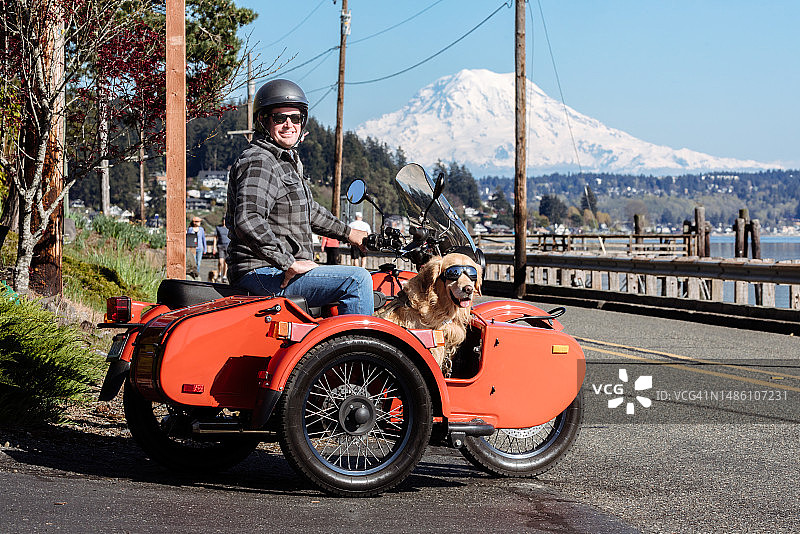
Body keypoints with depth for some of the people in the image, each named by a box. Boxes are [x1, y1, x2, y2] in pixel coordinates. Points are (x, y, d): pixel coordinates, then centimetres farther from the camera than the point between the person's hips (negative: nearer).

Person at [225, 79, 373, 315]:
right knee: (357, 280, -20)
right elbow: (247, 221, -30)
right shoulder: (258, 163, -16)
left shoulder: (287, 160, 19)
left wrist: (348, 233, 36)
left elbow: (308, 209, 34)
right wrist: (290, 264, -29)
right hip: (262, 273, -11)